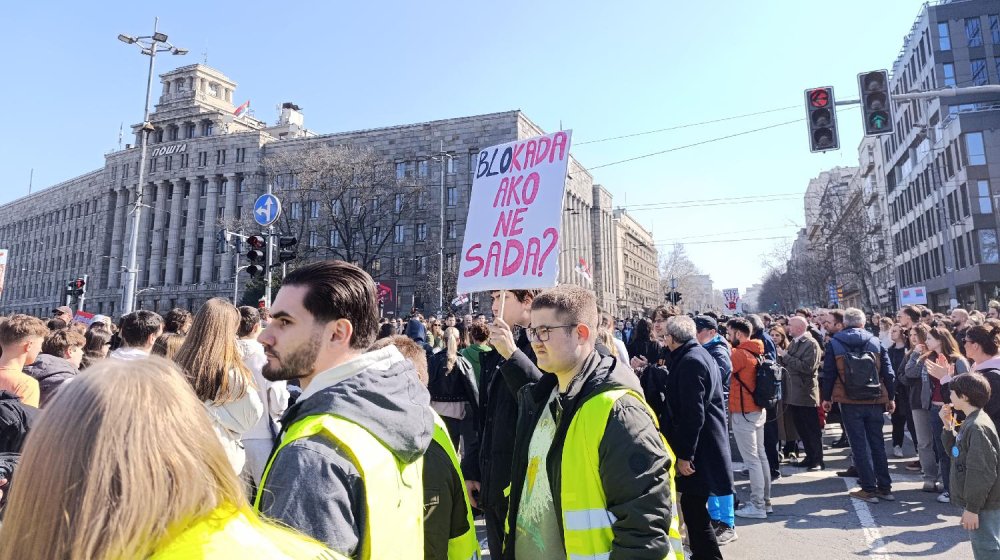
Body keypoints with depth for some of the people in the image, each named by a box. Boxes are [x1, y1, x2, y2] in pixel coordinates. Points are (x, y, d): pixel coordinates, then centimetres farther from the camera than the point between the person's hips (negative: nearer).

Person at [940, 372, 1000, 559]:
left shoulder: (977, 427, -22)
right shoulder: (969, 422, 8)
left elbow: (982, 473, -24)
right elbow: (957, 452, 18)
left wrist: (972, 508, -21)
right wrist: (948, 427, 5)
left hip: (983, 506, -10)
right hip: (974, 501, 10)